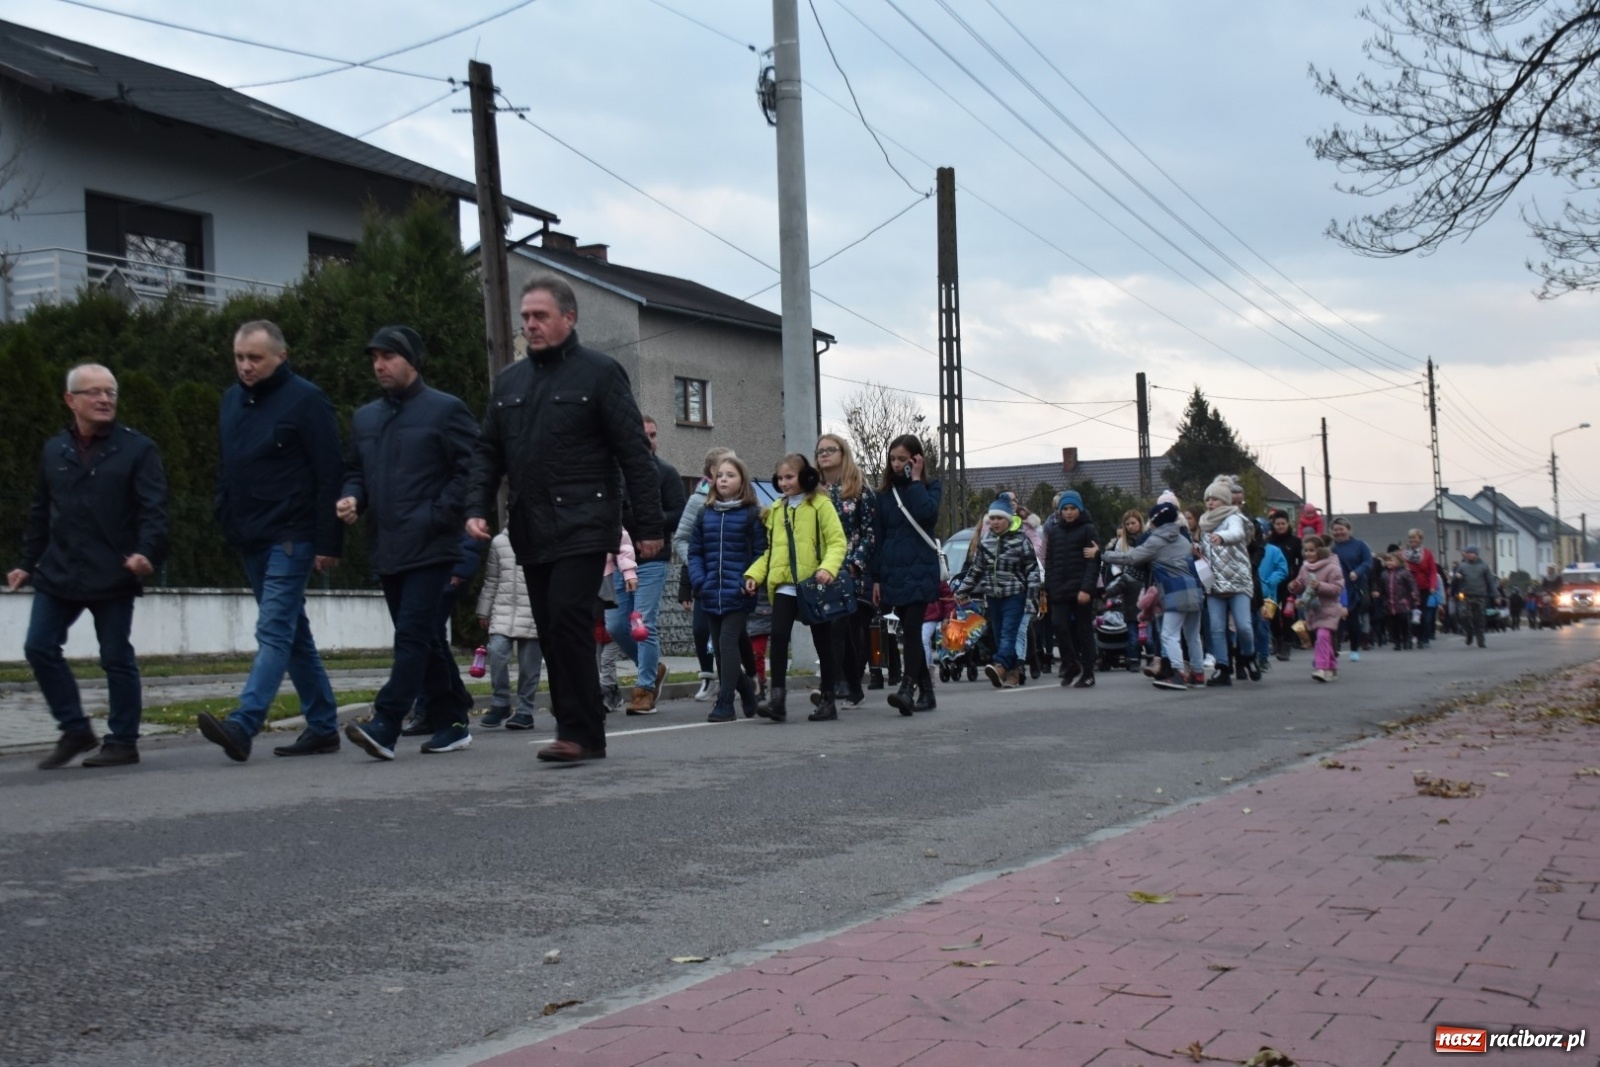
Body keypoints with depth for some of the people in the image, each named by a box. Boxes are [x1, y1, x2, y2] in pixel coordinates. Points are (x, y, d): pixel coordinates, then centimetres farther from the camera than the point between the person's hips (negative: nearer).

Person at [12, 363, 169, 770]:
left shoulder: (138, 449, -3)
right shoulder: (53, 450, 12)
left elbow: (153, 509, -10)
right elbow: (40, 514, 19)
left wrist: (147, 552, -26)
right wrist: (27, 563, 16)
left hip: (112, 577, -5)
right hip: (58, 575, 5)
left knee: (116, 658, 1)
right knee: (39, 647, 1)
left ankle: (123, 742, 12)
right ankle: (75, 730, 15)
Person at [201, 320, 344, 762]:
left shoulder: (305, 400, -8)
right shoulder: (232, 400, 14)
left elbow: (330, 474, -12)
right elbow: (225, 470, 21)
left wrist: (328, 543, -16)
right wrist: (227, 525, 14)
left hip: (291, 538, -8)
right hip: (251, 541, 8)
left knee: (274, 631, -13)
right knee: (293, 634, 12)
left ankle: (242, 725, -20)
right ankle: (323, 727, 19)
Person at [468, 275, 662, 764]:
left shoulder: (599, 372, -1)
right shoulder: (509, 381, 17)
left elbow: (635, 453, -5)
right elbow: (488, 452, 18)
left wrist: (647, 524, -10)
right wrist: (477, 507, 2)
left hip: (583, 526, -6)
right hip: (530, 533, 6)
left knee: (568, 622, -14)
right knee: (552, 632, 7)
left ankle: (579, 731, -8)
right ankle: (581, 732, 14)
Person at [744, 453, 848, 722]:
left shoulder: (820, 505, -2)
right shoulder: (775, 510, 15)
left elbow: (837, 541, -9)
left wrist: (828, 568, -25)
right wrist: (754, 574, 5)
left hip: (815, 586, -4)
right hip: (785, 585, 4)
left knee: (823, 642, 6)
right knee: (778, 636, -13)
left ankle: (828, 701, 16)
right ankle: (777, 698, -13)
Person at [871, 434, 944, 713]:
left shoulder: (931, 487, 5)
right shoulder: (885, 493, 13)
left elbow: (926, 512, -17)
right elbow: (879, 537, 13)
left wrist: (915, 480, -7)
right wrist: (876, 578, 9)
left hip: (920, 570, -4)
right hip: (893, 572, 4)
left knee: (911, 628, -17)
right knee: (910, 632, 7)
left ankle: (907, 688, -25)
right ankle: (925, 692, 14)